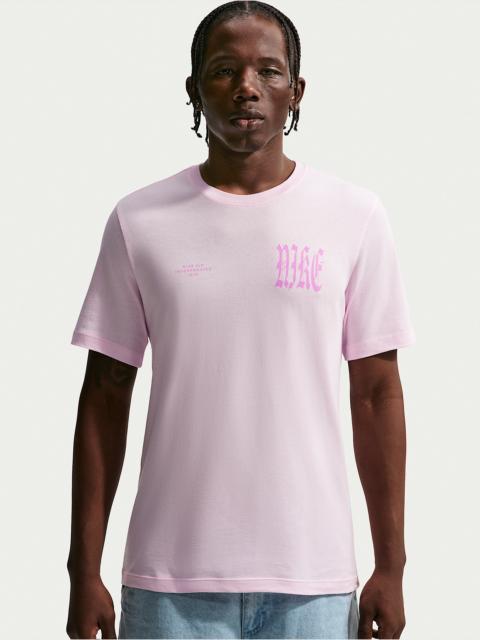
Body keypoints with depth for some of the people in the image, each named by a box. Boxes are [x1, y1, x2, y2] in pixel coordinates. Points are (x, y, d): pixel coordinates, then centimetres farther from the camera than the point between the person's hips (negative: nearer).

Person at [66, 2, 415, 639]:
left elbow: (376, 393, 4)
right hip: (170, 580, 0)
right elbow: (106, 397, 5)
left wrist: (391, 567, 2)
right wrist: (84, 571, 2)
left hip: (313, 582, 0)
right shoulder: (139, 221, 3)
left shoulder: (356, 216, 3)